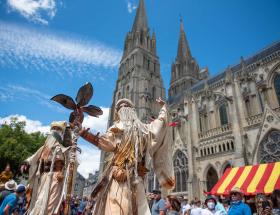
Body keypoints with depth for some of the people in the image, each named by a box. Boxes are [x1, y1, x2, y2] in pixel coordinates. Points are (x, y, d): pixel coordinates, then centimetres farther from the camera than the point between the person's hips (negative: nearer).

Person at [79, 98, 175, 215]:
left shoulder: (119, 127, -1)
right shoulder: (145, 129, 13)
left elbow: (107, 142, -18)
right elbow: (162, 120, 26)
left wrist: (85, 135, -24)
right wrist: (163, 106, 42)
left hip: (119, 177, -4)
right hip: (137, 180, 5)